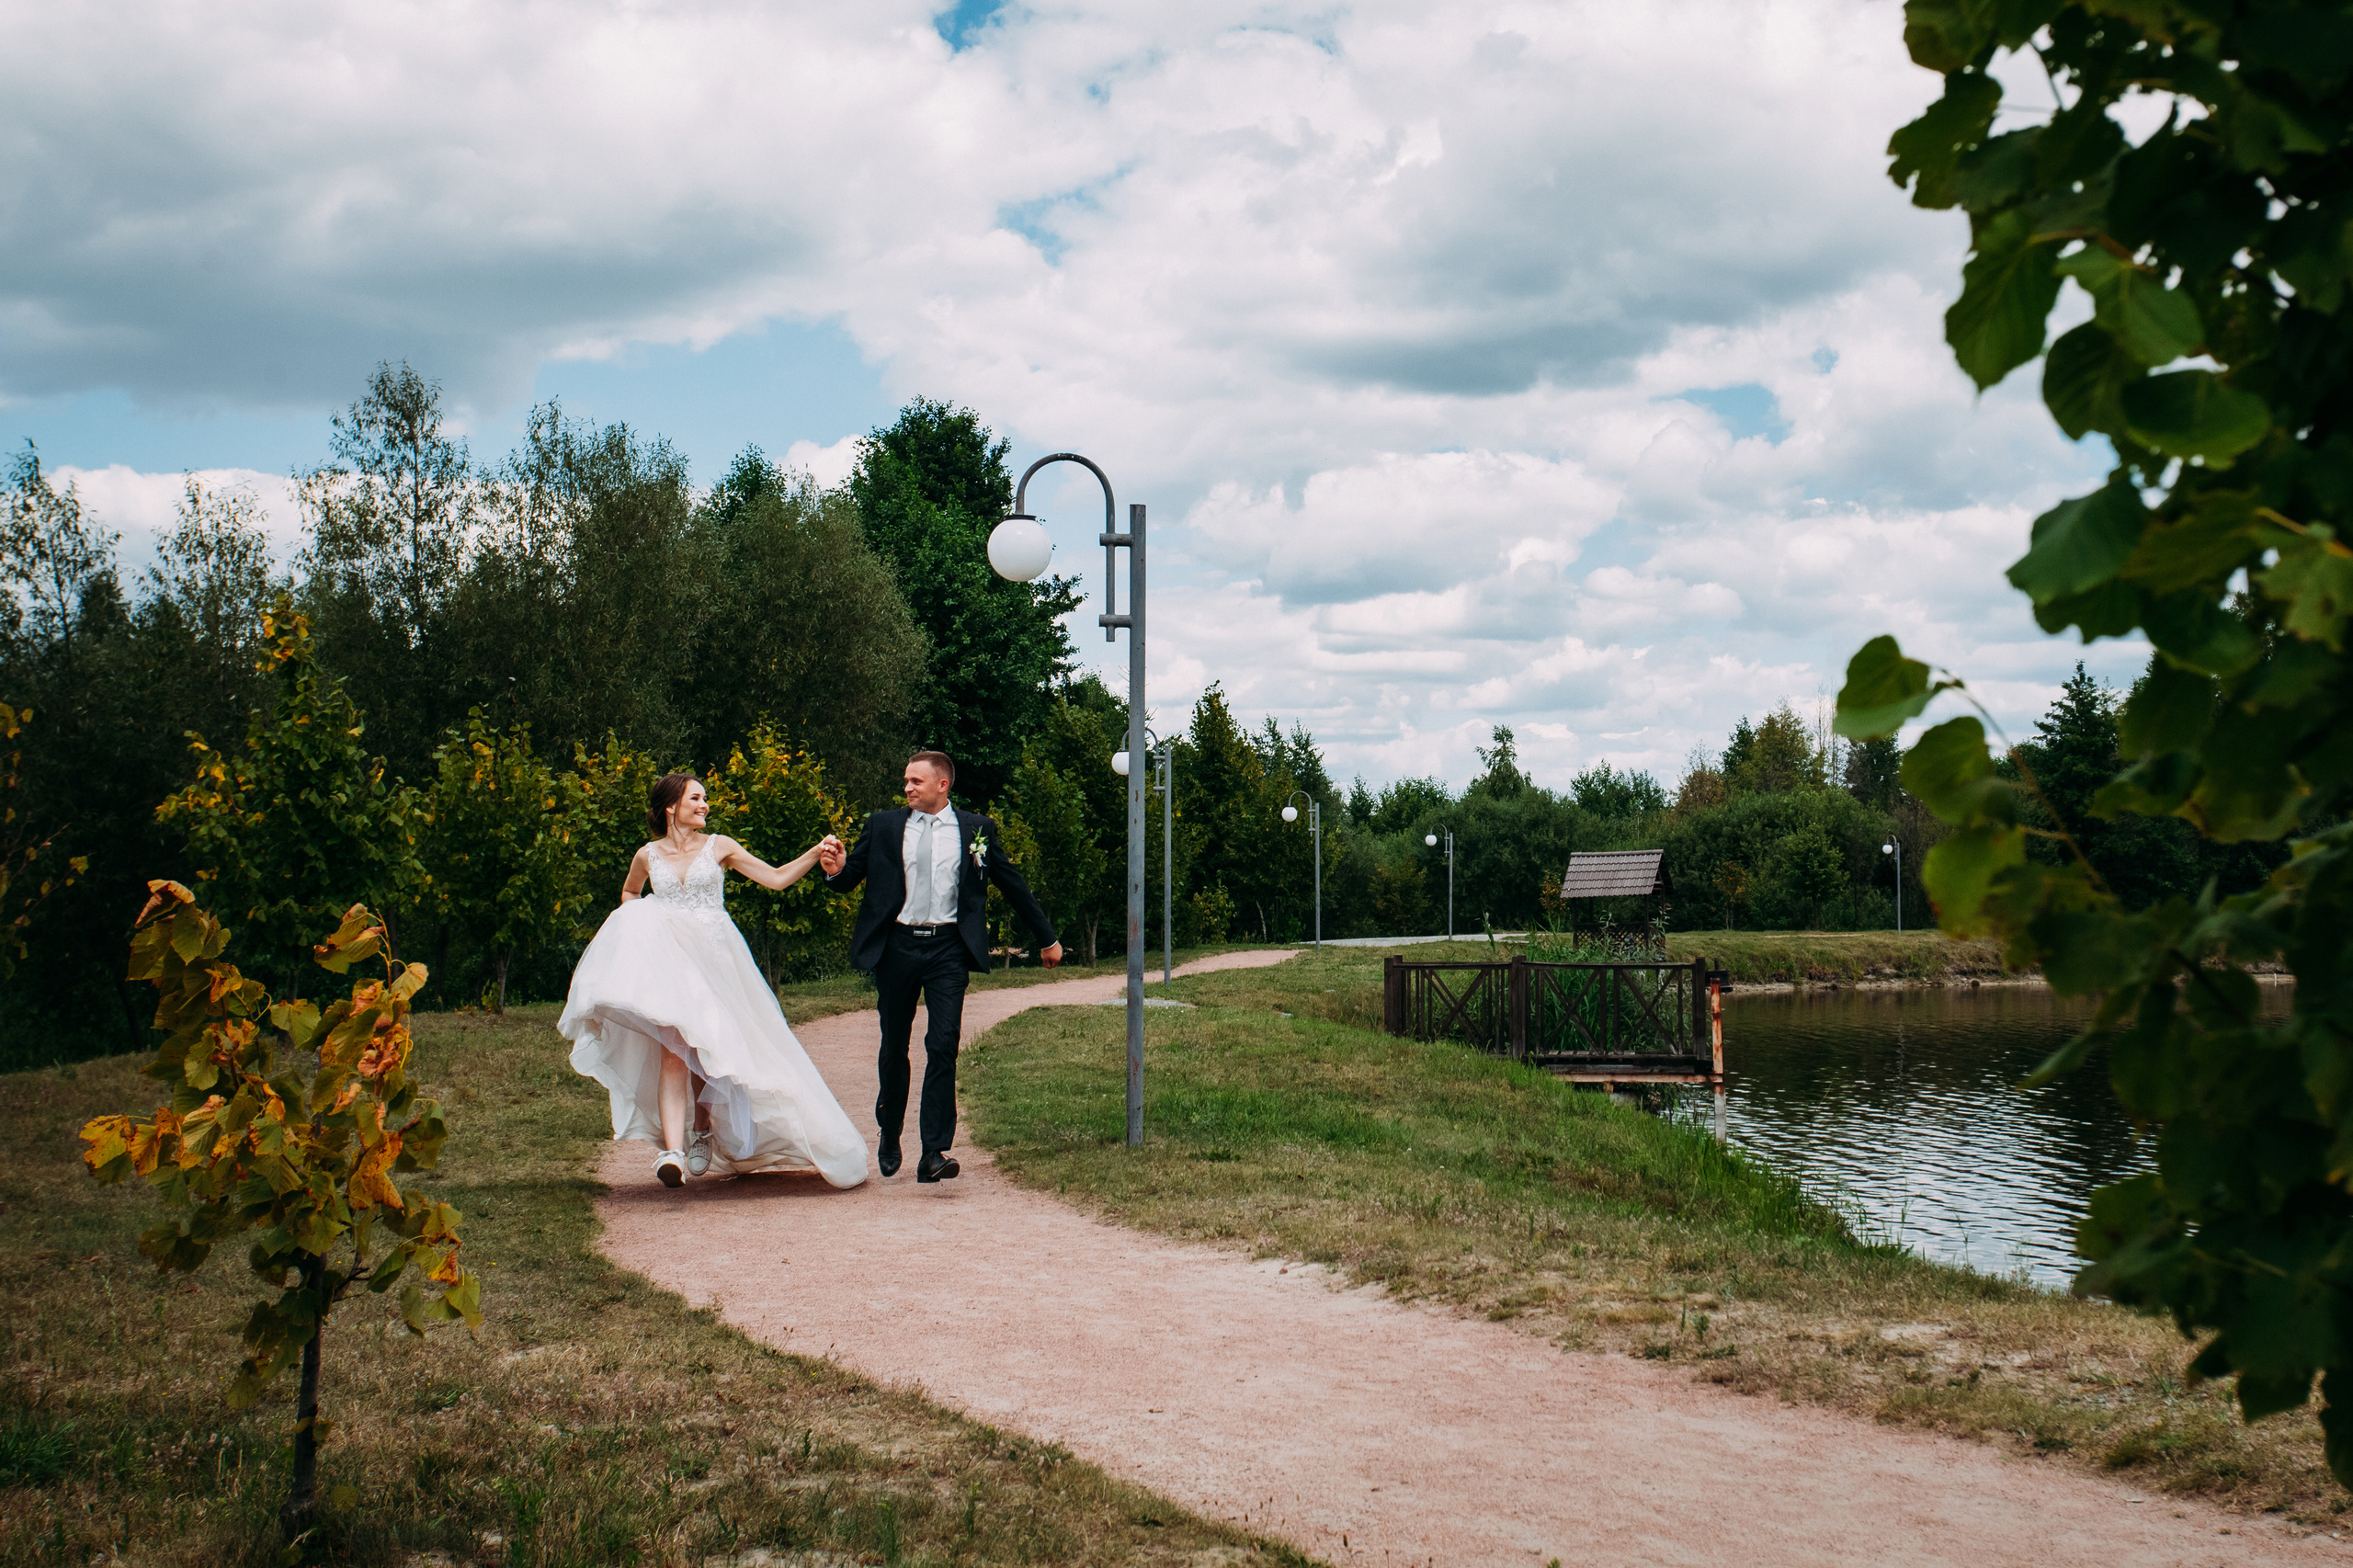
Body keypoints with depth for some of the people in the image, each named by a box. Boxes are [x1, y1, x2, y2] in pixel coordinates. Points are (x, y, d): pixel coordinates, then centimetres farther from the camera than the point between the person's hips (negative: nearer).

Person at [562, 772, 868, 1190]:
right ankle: (673, 1151, -27)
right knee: (674, 1049, -16)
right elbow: (629, 893, 29)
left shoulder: (718, 847, 5)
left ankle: (707, 1136, 27)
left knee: (708, 1050, 2)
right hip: (670, 961, 0)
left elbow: (776, 878, 3)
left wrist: (816, 853, -9)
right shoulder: (647, 856, 9)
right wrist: (639, 927, 11)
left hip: (714, 959, 0)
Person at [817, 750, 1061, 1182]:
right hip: (896, 946, 2)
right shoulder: (883, 826, 7)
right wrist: (836, 869, -16)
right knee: (894, 1046, 11)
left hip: (947, 948, -1)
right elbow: (849, 878, 9)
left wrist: (1046, 937, 19)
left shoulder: (976, 829, 6)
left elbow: (1012, 884, 14)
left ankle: (933, 1153, -13)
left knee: (943, 1045, -12)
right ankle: (890, 1135, 32)